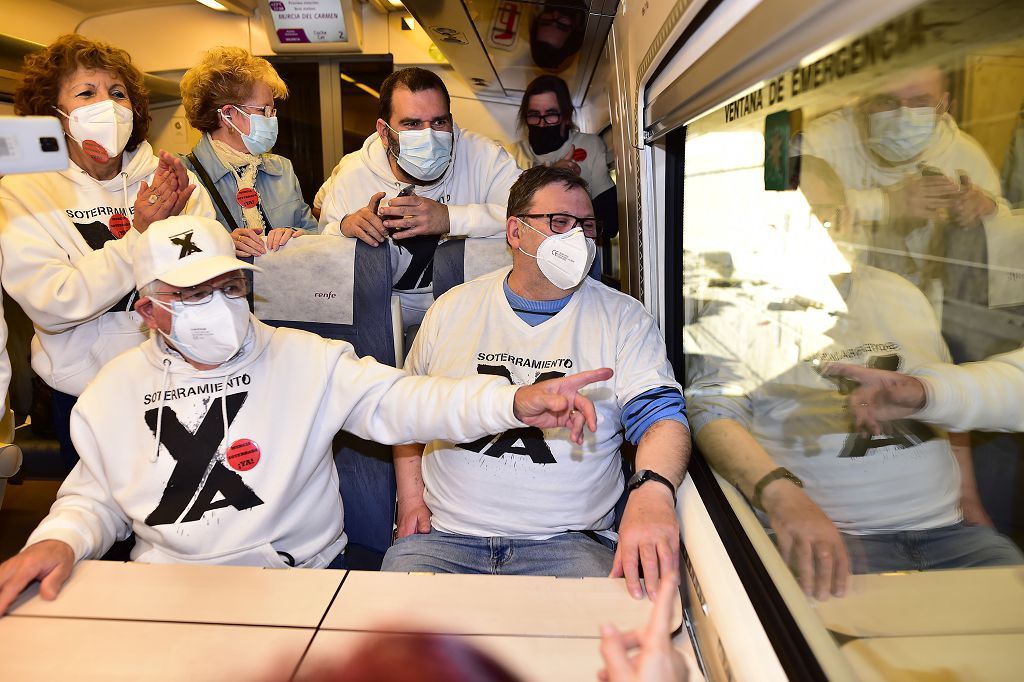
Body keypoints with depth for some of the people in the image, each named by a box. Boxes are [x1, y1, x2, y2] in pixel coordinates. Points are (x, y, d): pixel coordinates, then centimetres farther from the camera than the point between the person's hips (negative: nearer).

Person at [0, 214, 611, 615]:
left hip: (302, 574, -2)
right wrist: (59, 541, -8)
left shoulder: (306, 360, -4)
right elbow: (95, 497, 15)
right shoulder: (116, 389, 6)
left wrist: (514, 402, -32)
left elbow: (398, 402, -16)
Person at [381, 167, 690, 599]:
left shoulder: (623, 319, 3)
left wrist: (652, 491, -30)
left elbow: (661, 416, -8)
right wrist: (410, 497, 6)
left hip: (568, 541, -1)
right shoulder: (452, 309, 8)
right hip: (444, 535, 2)